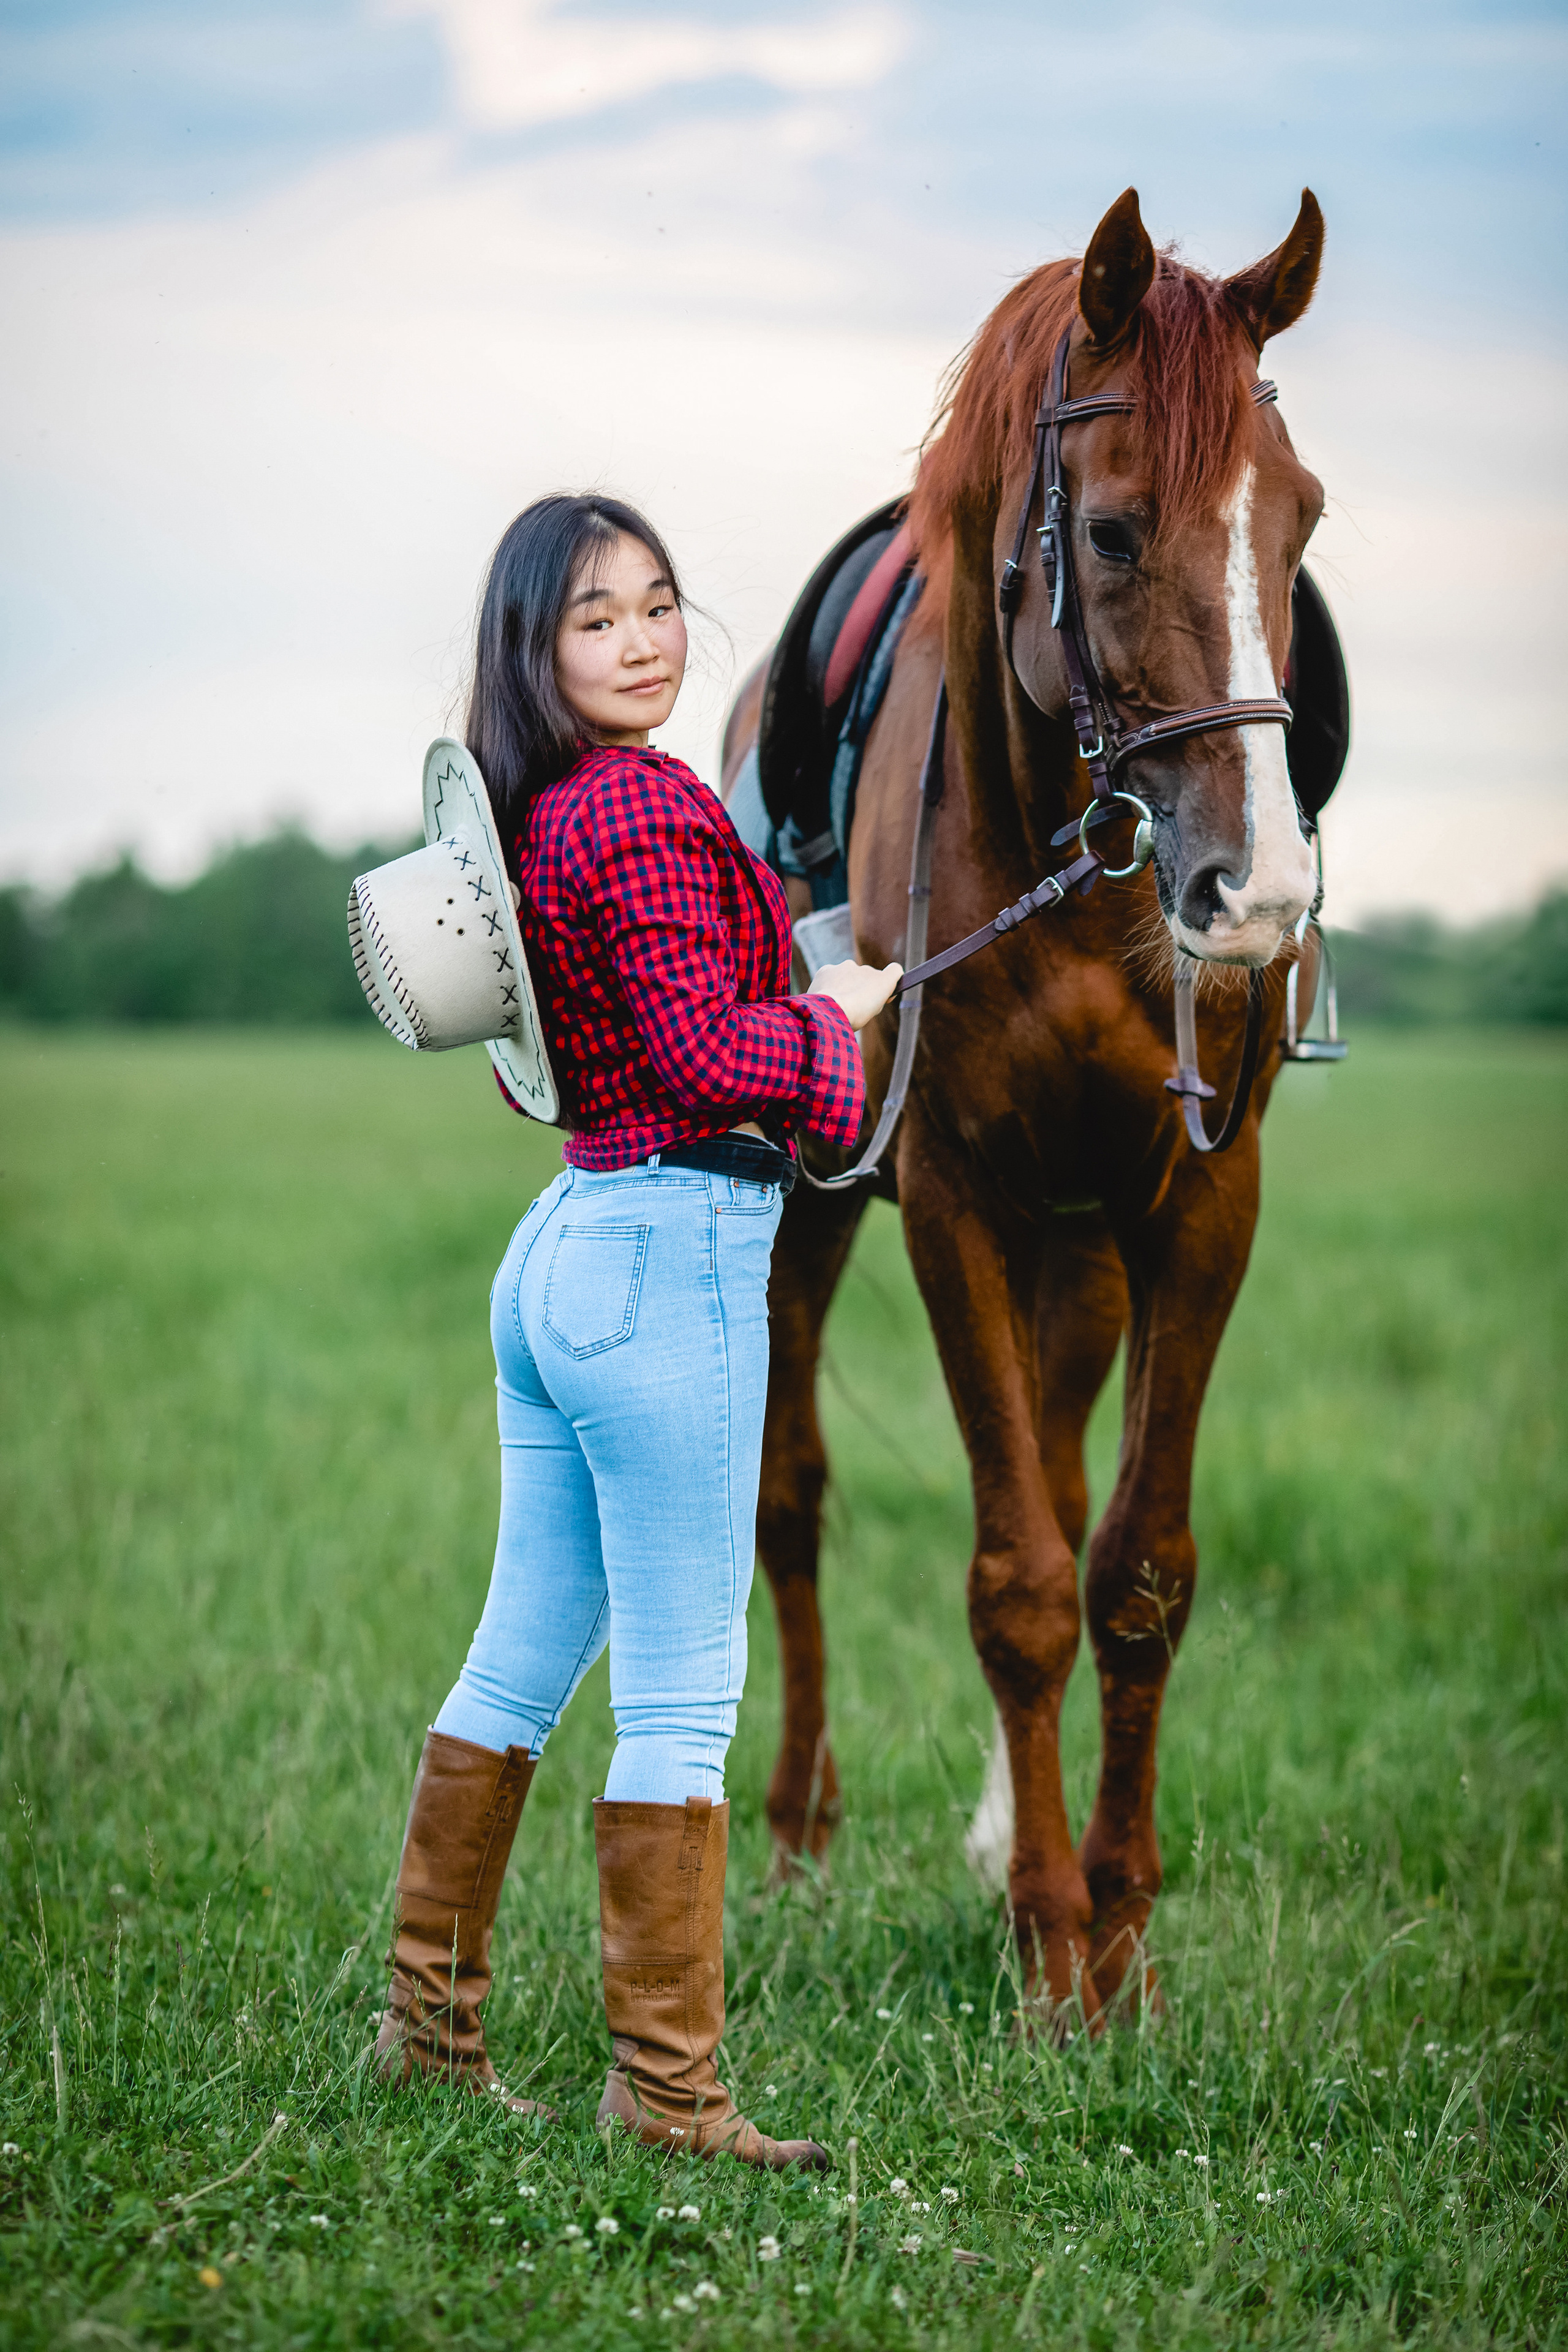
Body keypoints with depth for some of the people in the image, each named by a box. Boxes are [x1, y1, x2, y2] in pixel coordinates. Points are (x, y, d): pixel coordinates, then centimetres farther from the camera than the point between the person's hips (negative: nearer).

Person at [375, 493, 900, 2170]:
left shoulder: (532, 816, 11)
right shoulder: (648, 806, -15)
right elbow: (707, 1054, -21)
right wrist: (839, 1012, -3)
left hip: (562, 1247, 9)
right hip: (670, 1257, -9)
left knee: (521, 1663, 17)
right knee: (681, 1699, -4)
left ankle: (429, 2018, 26)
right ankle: (665, 2090, 1)